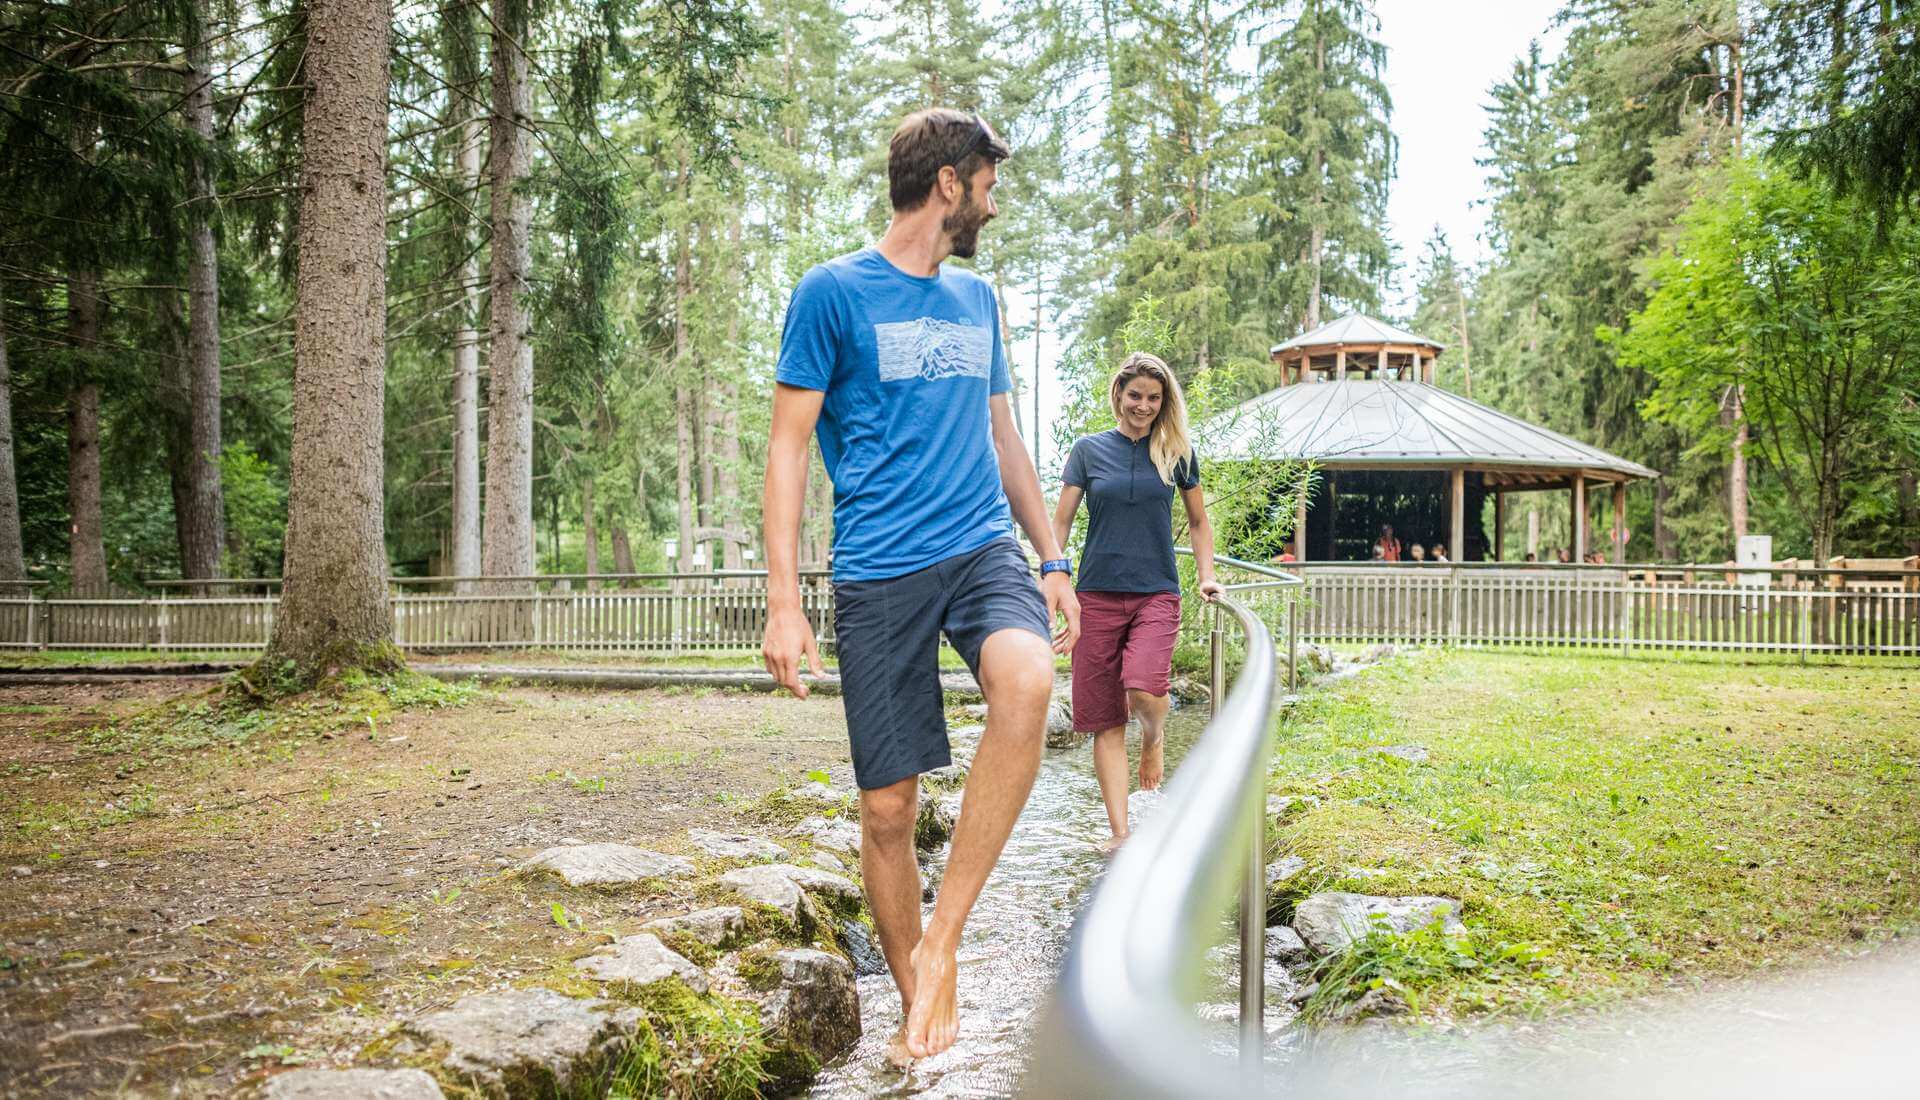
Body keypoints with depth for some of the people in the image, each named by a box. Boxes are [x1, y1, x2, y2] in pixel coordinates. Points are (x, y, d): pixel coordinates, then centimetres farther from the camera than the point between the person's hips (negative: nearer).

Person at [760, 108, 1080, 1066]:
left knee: (1026, 682, -29)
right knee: (888, 806, -1)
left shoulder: (976, 298, 17)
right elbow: (789, 445, -3)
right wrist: (783, 602, -10)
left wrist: (1053, 562, 17)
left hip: (983, 548, 4)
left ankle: (940, 942, -17)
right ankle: (919, 1000, 21)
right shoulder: (833, 291, -1)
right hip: (879, 572, -3)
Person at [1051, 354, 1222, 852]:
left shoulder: (1177, 452, 8)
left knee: (1143, 689, -25)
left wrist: (1207, 576, 8)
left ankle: (1155, 734, 11)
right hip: (1098, 595, 1)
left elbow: (1198, 521, 19)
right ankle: (1119, 830, 7)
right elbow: (1061, 521, 7)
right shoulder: (1089, 449, 6)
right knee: (1105, 718, -1)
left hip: (1157, 594, -1)